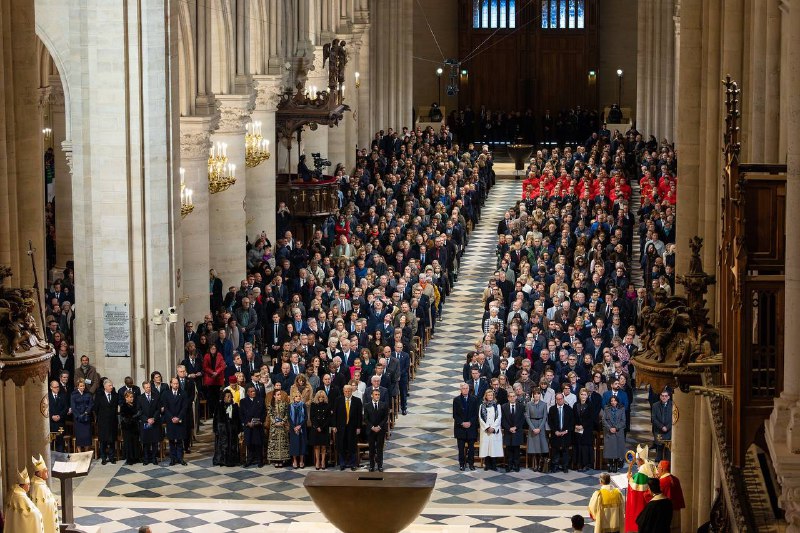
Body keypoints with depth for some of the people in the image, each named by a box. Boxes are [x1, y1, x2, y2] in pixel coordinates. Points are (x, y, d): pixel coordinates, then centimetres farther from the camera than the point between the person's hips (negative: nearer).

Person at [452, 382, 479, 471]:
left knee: (471, 446, 3)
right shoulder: (456, 400, 0)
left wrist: (470, 422, -11)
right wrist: (462, 423, -12)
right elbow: (455, 415, 0)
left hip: (471, 426, 0)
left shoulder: (474, 399, 1)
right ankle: (462, 464, 11)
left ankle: (471, 463, 12)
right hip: (460, 427, 0)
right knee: (461, 447, 3)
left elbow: (476, 414, 2)